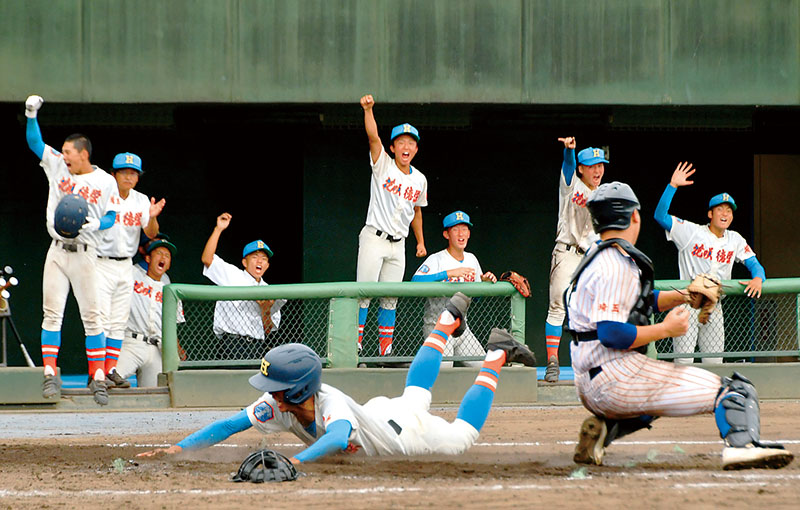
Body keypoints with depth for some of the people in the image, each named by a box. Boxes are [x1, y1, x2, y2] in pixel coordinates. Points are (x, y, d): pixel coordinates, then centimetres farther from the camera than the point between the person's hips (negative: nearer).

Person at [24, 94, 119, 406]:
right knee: (52, 312, -2)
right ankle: (50, 373, 0)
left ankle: (98, 377, 1)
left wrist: (95, 224, -20)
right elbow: (35, 142, 6)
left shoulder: (105, 182, 1)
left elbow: (111, 217, 1)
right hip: (57, 250, 3)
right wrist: (32, 115, -9)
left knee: (91, 315, -3)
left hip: (85, 254, -3)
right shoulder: (57, 167, 8)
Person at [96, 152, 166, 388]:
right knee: (102, 318, -10)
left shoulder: (141, 201, 6)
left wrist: (152, 217, -20)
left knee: (119, 322, 6)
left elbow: (152, 234, 0)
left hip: (126, 266, 6)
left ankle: (111, 369, 10)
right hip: (101, 264, -6)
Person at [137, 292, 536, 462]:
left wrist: (292, 462, -85)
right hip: (380, 413, 6)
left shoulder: (331, 406, -49)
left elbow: (337, 438, -70)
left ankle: (496, 357, 31)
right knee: (415, 391, 36)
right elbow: (228, 425, -33)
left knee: (462, 435, 18)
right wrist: (178, 449, -46)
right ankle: (448, 322, 56)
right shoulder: (278, 406, -31)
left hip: (409, 432, -6)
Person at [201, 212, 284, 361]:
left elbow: (267, 331, 17)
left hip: (257, 348, 4)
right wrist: (218, 229, -9)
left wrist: (266, 311, -3)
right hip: (231, 345, -4)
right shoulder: (232, 275, 9)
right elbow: (207, 259, -5)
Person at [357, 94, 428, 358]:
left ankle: (386, 351, 11)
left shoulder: (419, 180, 10)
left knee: (390, 299, 7)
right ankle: (354, 346, -9)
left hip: (398, 245, 5)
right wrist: (368, 109, -34)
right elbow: (373, 137, -20)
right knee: (364, 293, -11)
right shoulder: (383, 166, -4)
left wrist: (421, 242, 24)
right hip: (373, 239, -5)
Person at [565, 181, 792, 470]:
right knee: (735, 391, -13)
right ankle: (741, 444, -41)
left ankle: (604, 427, 15)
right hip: (616, 377, -10)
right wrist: (666, 329, -12)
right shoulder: (617, 266, -13)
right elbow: (611, 334, -23)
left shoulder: (597, 257, 19)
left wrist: (683, 297, 15)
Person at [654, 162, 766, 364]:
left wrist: (757, 279, -17)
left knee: (714, 363, 7)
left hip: (714, 309, 5)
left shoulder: (735, 240, 9)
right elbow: (660, 216, -14)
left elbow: (754, 264, 8)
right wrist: (673, 186, -23)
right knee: (683, 363, -9)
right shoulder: (691, 232, -5)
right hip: (688, 304, -5)